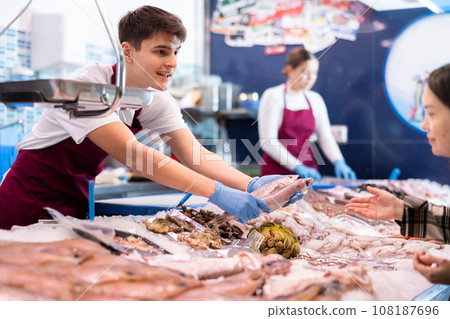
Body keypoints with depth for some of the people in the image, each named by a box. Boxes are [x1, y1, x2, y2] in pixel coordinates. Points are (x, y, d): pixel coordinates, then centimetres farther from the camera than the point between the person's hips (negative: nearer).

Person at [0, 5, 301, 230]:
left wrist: (251, 184, -34)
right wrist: (217, 192, -44)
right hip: (31, 204, -5)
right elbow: (132, 154, -37)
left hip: (79, 203, 5)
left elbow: (196, 155, -16)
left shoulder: (157, 101, -7)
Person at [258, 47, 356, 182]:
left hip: (308, 172, 4)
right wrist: (297, 167, -21)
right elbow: (268, 141, -13)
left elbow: (325, 137, 7)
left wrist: (338, 162, -12)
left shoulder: (315, 99, 10)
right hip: (277, 173, -4)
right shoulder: (273, 96, -6)